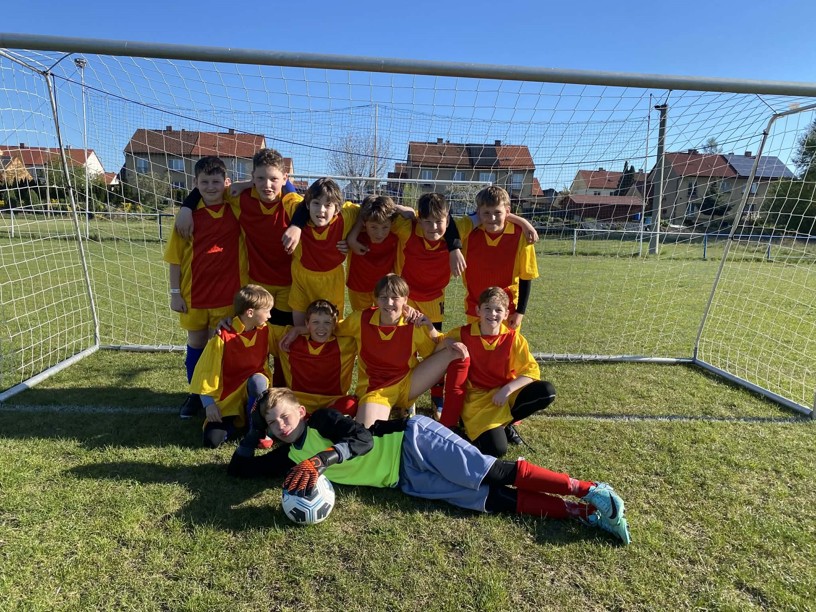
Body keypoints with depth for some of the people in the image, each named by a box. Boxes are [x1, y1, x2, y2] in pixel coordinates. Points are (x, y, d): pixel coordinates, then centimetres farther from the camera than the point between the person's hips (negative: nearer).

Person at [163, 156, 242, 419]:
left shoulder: (237, 209, -4)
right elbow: (175, 257, 0)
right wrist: (175, 292, -1)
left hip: (226, 293, -1)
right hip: (194, 293, 1)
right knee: (196, 344, 15)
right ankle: (196, 394, 34)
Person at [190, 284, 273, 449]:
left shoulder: (266, 331, -4)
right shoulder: (223, 337, -16)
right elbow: (207, 371, -10)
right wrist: (209, 404, -12)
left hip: (256, 386, 2)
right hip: (228, 396, -1)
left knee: (258, 380, -36)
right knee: (212, 440, -19)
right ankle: (238, 421, 12)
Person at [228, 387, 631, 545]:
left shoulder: (321, 420, -6)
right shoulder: (289, 457, 13)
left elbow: (363, 440, -20)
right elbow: (239, 469, 19)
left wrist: (321, 459, -30)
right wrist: (255, 430, 10)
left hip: (413, 442, -5)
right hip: (407, 481, 5)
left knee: (493, 473, -16)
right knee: (492, 501, -6)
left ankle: (588, 491, -6)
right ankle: (587, 513, -4)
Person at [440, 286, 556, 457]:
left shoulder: (514, 338, -6)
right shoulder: (463, 334, -7)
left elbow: (532, 370, -8)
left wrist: (508, 389, -22)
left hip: (506, 394, 3)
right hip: (478, 398, -3)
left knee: (547, 391, -22)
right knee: (496, 449, -26)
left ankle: (504, 423, -2)